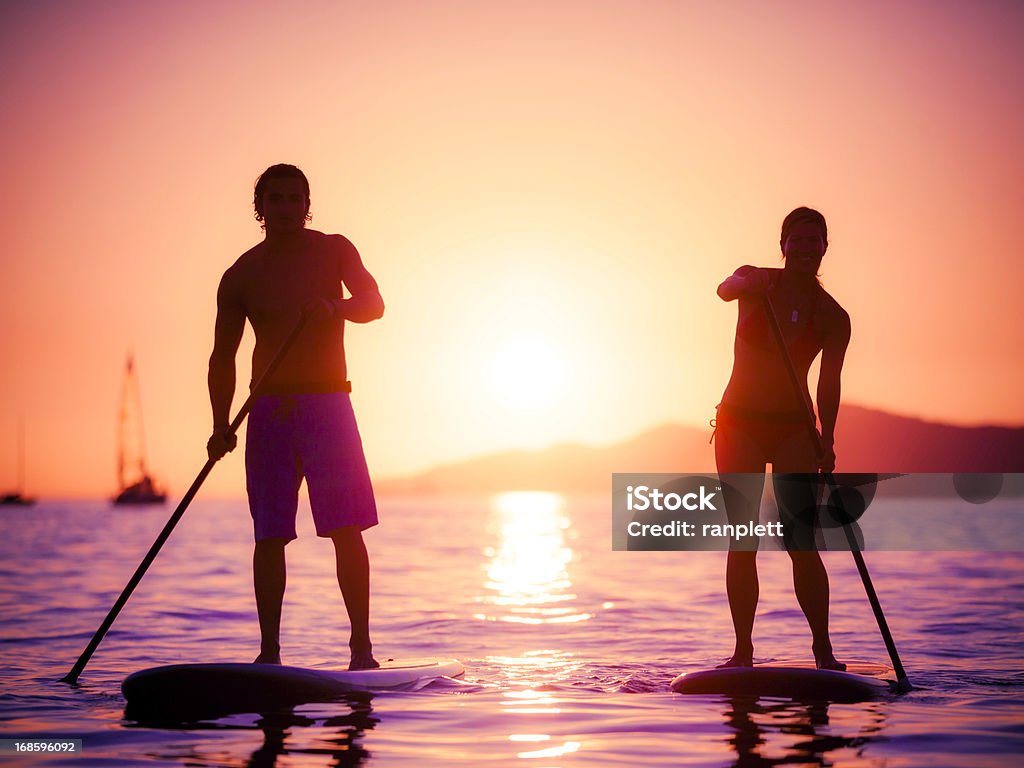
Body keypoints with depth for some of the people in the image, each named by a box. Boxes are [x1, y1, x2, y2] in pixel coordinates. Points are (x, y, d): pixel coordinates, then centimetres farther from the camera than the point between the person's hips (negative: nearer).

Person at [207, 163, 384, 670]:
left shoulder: (333, 251, 6)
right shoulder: (241, 276, 6)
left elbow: (373, 304, -7)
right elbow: (223, 355, 8)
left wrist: (335, 308, -29)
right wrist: (221, 425, -3)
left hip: (327, 404, -1)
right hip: (268, 410, 1)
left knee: (347, 529, -8)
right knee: (269, 536, -2)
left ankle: (361, 648, -5)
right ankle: (269, 651, 4)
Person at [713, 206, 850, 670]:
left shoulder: (833, 317, -1)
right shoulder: (756, 282, 0)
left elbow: (828, 385, -6)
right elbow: (724, 289, -22)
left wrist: (826, 443, -20)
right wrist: (745, 285, -46)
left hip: (793, 428, -1)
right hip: (738, 423, 1)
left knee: (802, 544, -10)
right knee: (742, 544, 0)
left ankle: (823, 649, -3)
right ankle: (743, 651, 4)